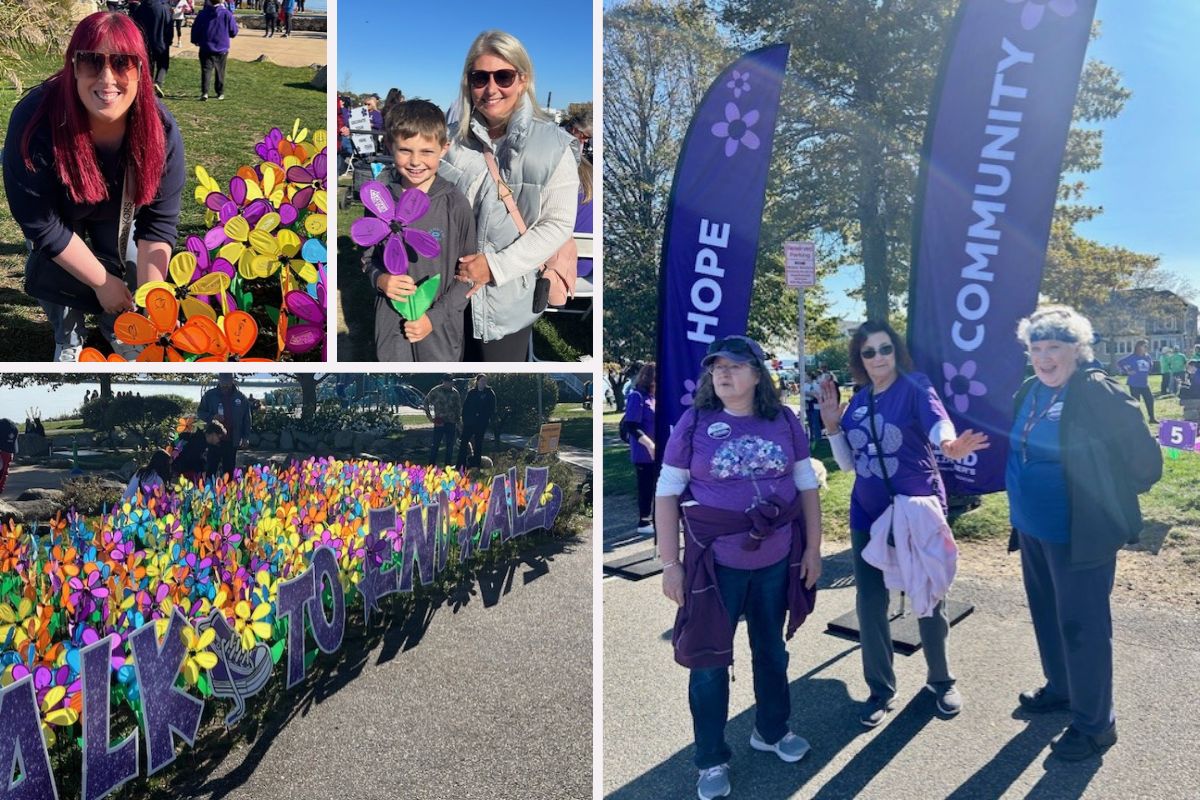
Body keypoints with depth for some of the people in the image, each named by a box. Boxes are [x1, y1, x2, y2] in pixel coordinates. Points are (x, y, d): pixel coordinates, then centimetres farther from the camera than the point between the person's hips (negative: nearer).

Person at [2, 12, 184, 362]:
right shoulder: (35, 121, -40)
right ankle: (69, 336, 12)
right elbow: (42, 225, -31)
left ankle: (117, 322, 28)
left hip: (114, 200, 2)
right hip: (57, 203, -2)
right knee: (51, 264, -17)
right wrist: (101, 282, -26)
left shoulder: (160, 128, -33)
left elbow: (158, 221, -28)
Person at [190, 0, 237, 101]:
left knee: (206, 70, 0)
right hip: (222, 48, 0)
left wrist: (195, 41, 21)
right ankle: (220, 93, 22)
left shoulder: (202, 13, -2)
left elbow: (195, 29, 3)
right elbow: (234, 31, -4)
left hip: (206, 48, 0)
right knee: (220, 71, 15)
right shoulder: (227, 14, -8)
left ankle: (204, 92, -17)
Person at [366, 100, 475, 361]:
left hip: (441, 324, -2)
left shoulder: (455, 204, -12)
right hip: (390, 320, 2)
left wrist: (435, 317, -12)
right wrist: (380, 279, -14)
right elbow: (368, 256, 8)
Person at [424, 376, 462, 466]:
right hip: (439, 422, -3)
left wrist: (458, 419, 8)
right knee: (436, 444, -4)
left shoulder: (455, 393, 6)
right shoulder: (436, 391, -2)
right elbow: (426, 402, 6)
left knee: (450, 445, 6)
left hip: (451, 422, 3)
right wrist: (429, 415, 2)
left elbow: (459, 407, 14)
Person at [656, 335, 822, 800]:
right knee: (710, 660, 6)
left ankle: (771, 730, 45)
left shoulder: (785, 422, -2)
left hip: (777, 561, 3)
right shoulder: (694, 424, -10)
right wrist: (670, 563, -10)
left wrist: (813, 548, 4)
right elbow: (667, 494, -8)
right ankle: (712, 759, 25)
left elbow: (807, 487, 6)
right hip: (715, 563, -3)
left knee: (771, 649, 21)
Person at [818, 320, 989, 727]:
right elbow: (848, 463, 8)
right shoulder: (857, 401, 3)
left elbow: (937, 420, -33)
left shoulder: (915, 387, -12)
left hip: (918, 509, -4)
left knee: (928, 598, 13)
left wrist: (950, 445, -56)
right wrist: (832, 424, -7)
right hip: (867, 514, 5)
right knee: (870, 604, 9)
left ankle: (940, 680, 36)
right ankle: (881, 690, 26)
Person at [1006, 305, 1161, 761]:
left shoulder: (1099, 393, -17)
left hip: (1079, 533, -7)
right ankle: (1061, 688, 42)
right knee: (1047, 615, 21)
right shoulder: (1029, 393, 5)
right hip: (1031, 529, 8)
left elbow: (1145, 459, -13)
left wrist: (1110, 500, -3)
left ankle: (1094, 724, 19)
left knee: (1081, 625, 2)